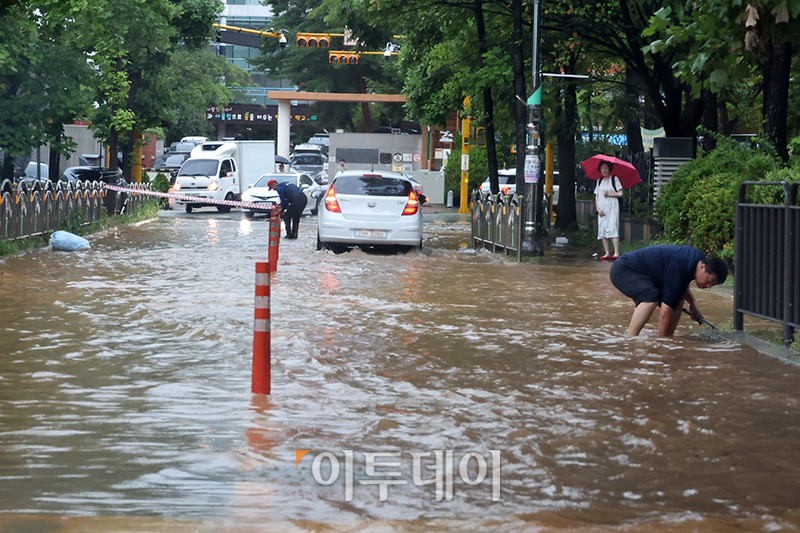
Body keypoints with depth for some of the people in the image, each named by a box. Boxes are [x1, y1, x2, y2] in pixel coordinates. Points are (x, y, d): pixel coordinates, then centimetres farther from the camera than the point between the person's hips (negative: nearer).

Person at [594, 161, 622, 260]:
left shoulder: (614, 179, 3)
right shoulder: (599, 181, 17)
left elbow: (620, 193, -2)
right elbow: (596, 196, 14)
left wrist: (609, 194, -12)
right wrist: (598, 208, 2)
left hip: (612, 207, -5)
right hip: (602, 209, 5)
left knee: (612, 228, -16)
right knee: (602, 229, 0)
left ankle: (616, 253, -20)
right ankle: (607, 253, 3)